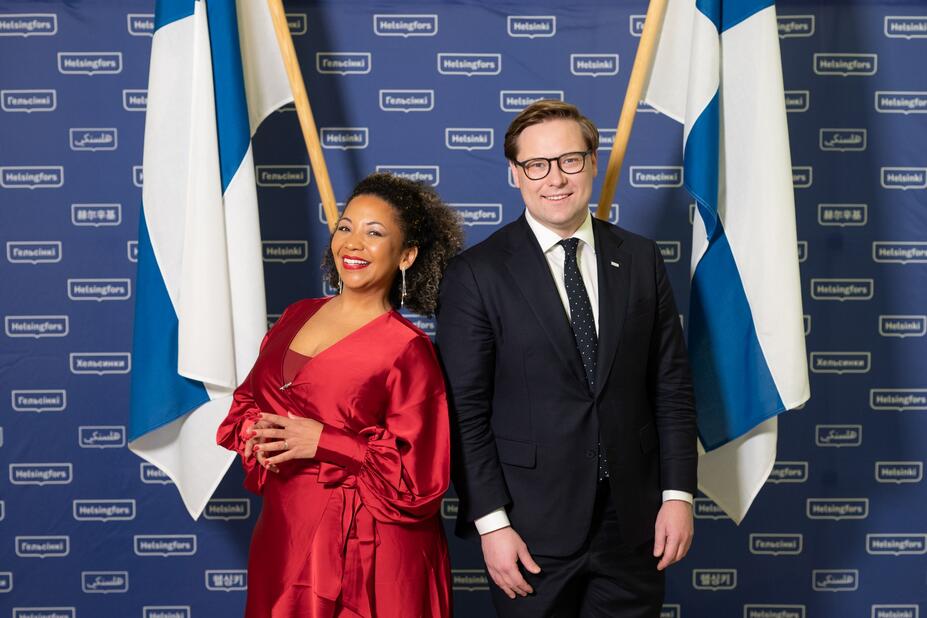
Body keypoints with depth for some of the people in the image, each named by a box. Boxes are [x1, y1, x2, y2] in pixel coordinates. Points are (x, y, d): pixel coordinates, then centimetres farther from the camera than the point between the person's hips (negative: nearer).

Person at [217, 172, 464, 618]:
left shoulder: (407, 349, -13)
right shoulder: (298, 316, 6)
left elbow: (419, 477, -16)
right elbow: (248, 400, 14)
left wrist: (322, 442, -20)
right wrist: (257, 436, -8)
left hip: (362, 550, -5)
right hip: (283, 533, 6)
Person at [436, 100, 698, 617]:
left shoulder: (641, 259, 4)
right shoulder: (477, 274, -7)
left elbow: (672, 386, 5)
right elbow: (466, 412, -8)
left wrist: (678, 494, 0)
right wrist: (491, 523, -11)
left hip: (632, 521, 3)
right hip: (533, 529, -3)